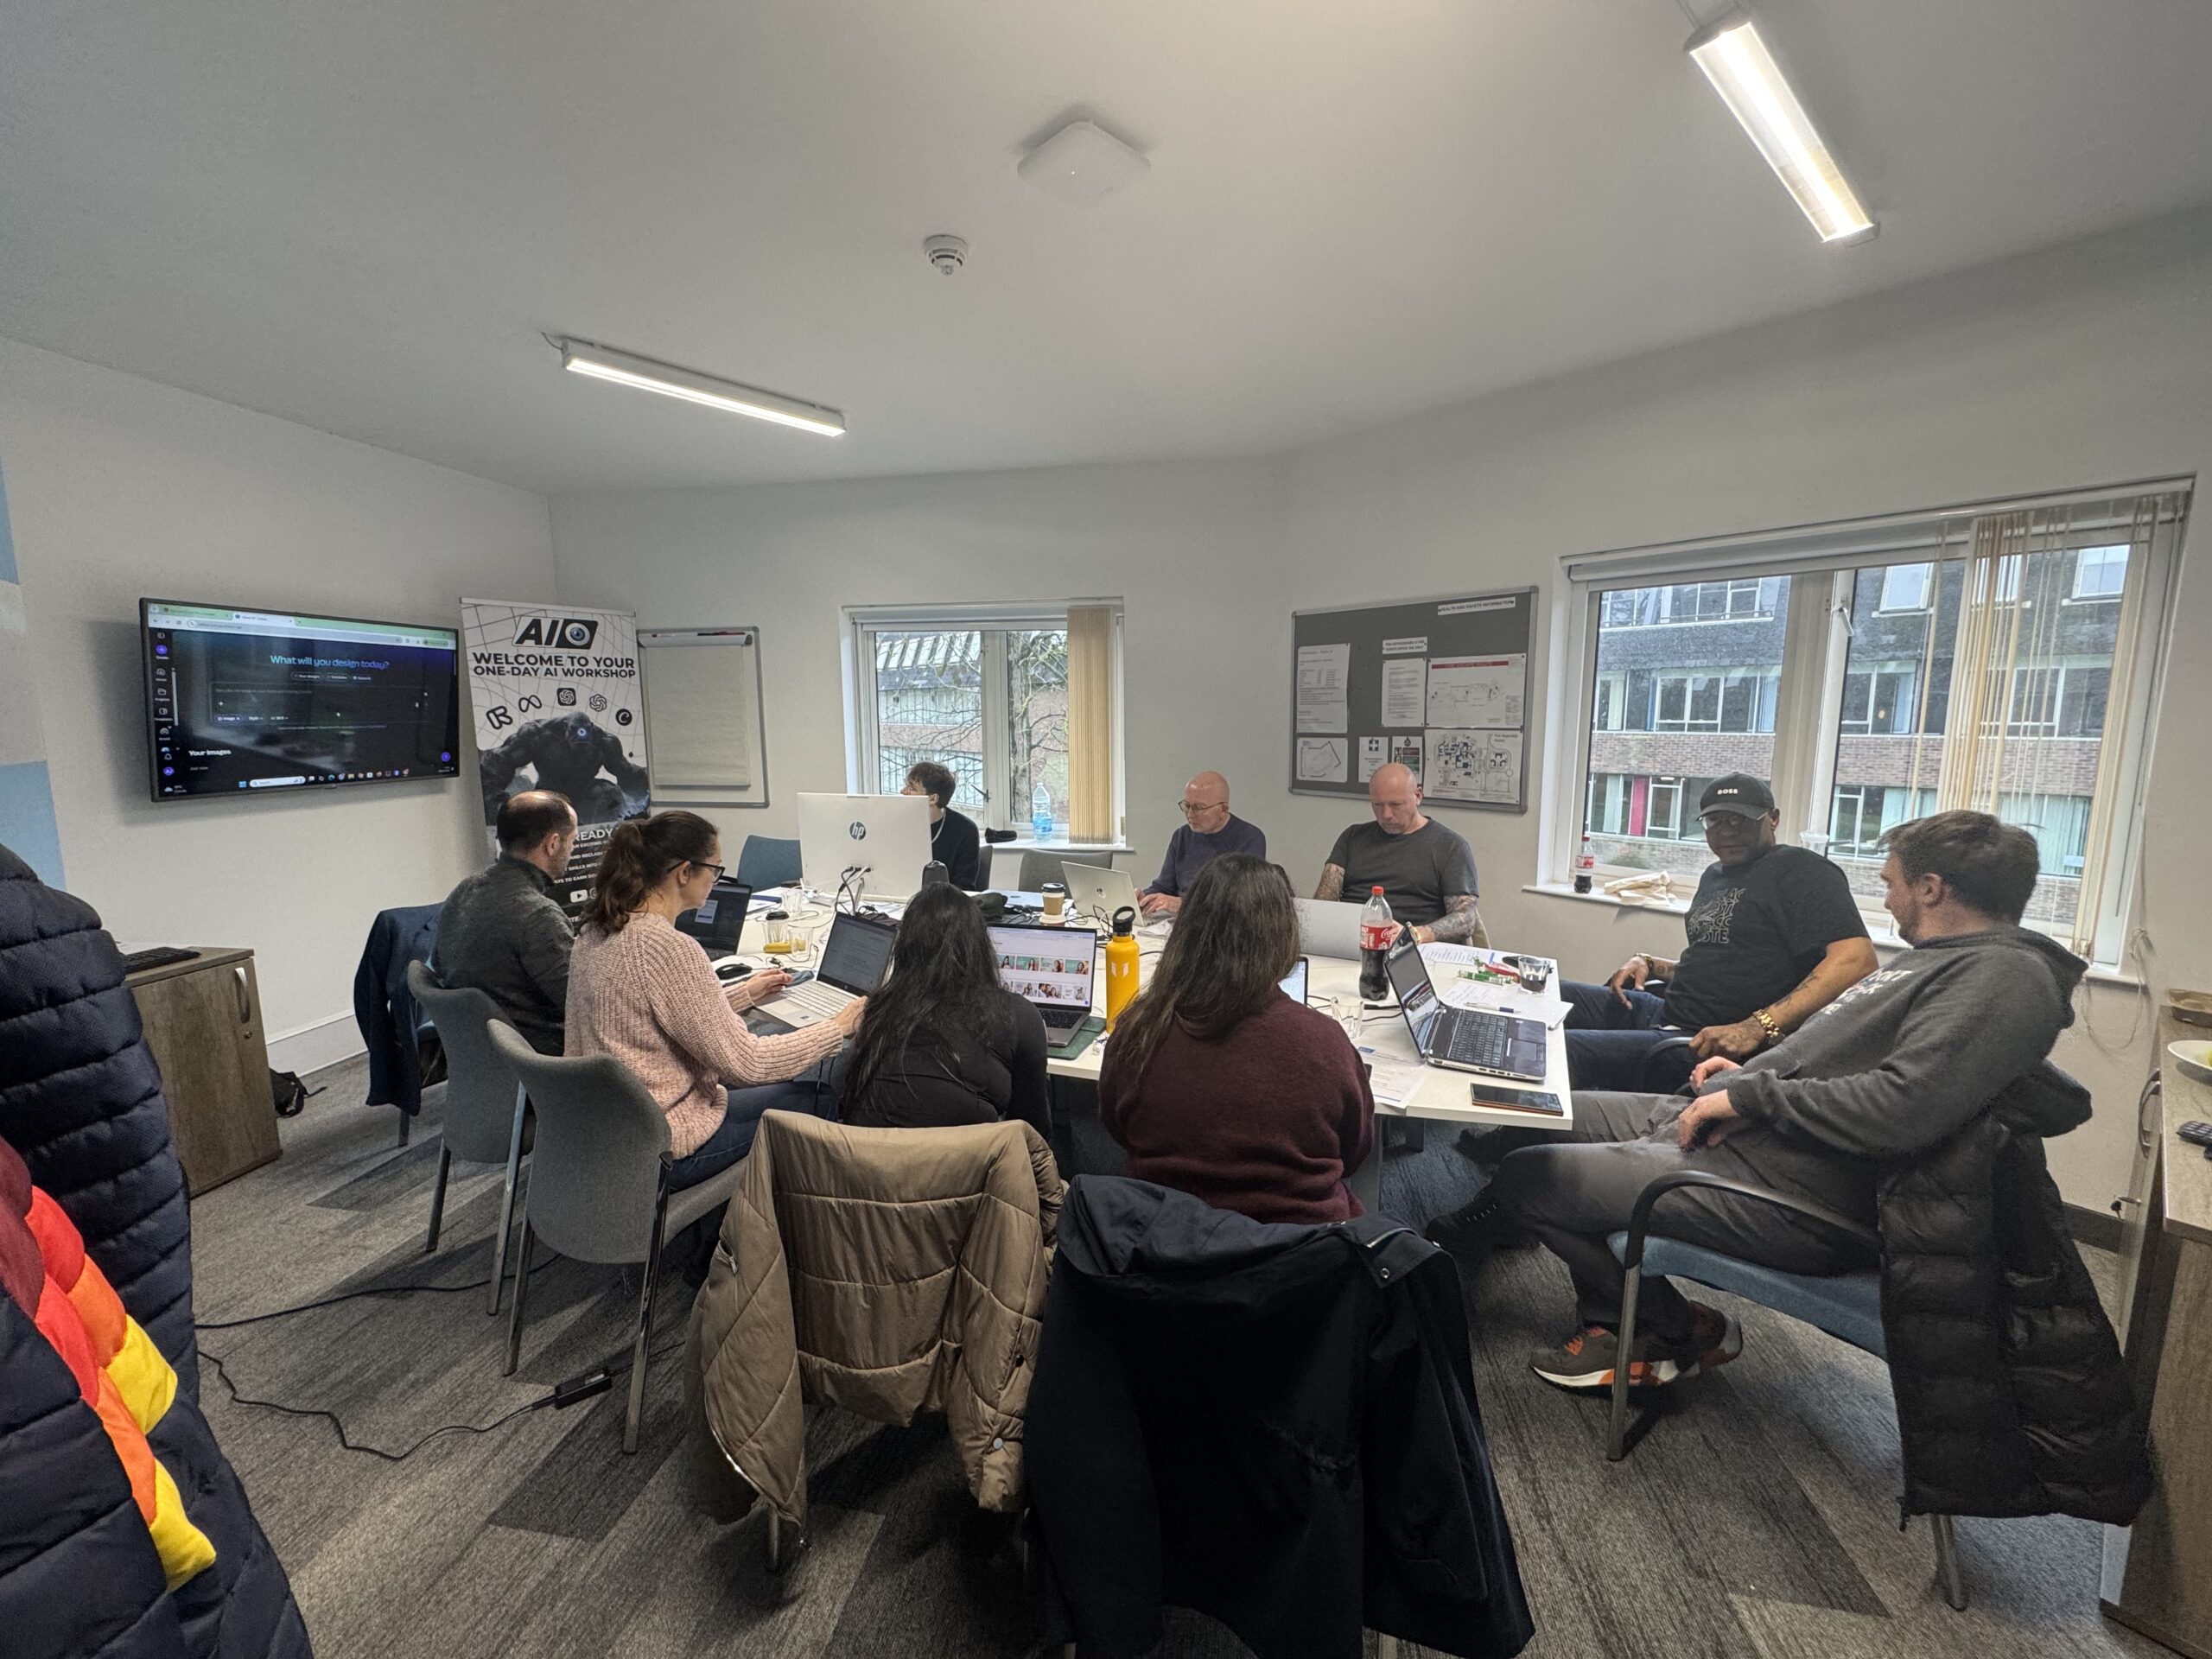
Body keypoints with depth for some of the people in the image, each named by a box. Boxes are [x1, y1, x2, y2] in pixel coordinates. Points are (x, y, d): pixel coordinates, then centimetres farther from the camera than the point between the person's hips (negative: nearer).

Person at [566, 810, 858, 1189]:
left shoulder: (596, 932, 0)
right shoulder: (668, 949, -29)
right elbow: (745, 1063, -24)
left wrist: (744, 994, 20)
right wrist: (840, 1027, -13)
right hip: (665, 1150, -9)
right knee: (821, 1091, 6)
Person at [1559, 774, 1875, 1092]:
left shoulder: (1801, 870, -4)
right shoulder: (1714, 875, 22)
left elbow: (1858, 959, -19)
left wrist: (1757, 1027, -27)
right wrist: (1650, 965, 10)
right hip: (1665, 1015, 9)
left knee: (1562, 1048, -31)